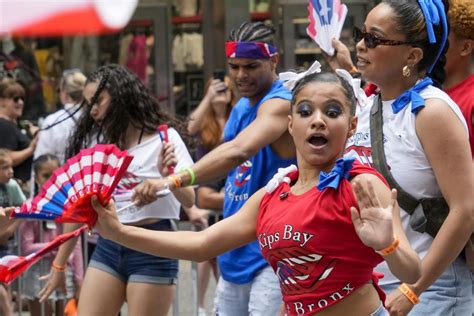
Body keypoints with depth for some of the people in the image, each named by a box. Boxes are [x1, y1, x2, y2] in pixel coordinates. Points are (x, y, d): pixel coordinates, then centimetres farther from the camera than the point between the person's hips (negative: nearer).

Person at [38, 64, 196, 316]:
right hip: (108, 246, 5)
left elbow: (189, 200, -10)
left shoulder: (163, 137, -4)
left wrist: (169, 177, -31)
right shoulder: (96, 141, 11)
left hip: (153, 249, -5)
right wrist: (59, 265, 13)